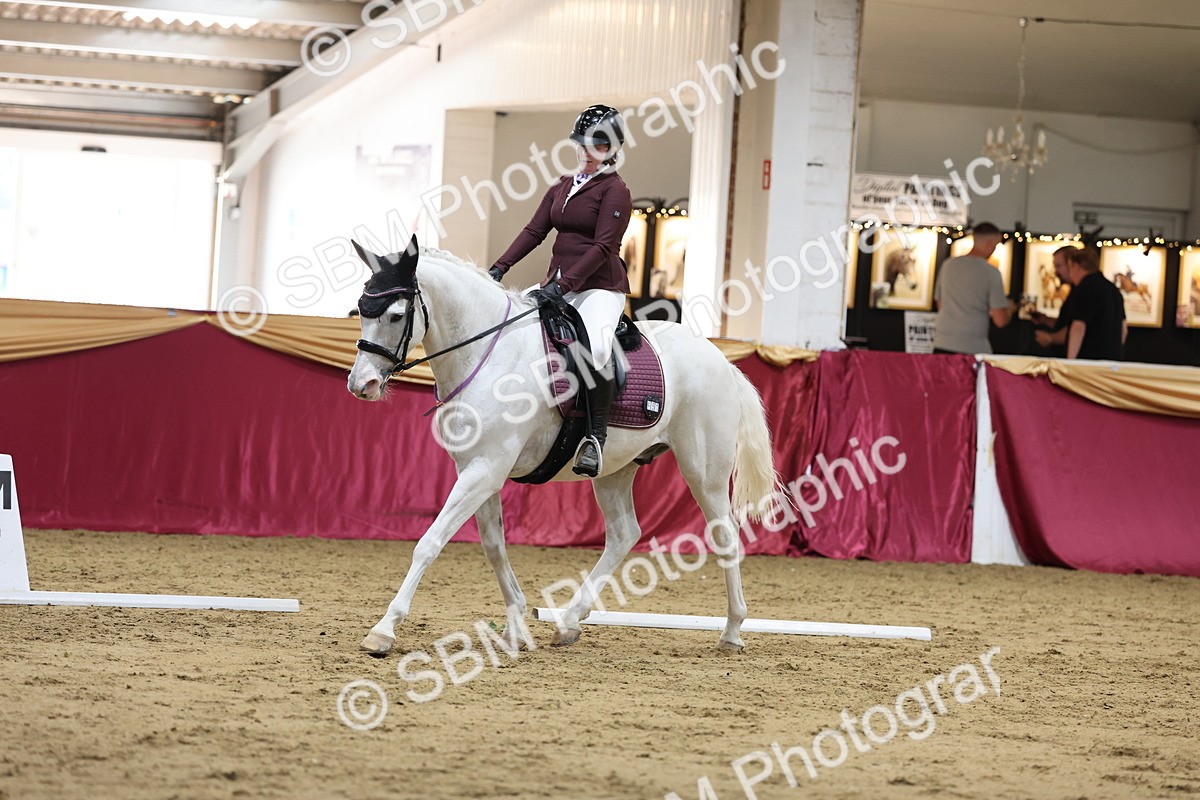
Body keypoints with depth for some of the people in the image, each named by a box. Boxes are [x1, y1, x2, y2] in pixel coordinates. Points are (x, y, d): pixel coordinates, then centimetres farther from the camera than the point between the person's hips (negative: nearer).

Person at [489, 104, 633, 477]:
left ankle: (595, 438, -30)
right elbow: (534, 231, 12)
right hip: (557, 285, 8)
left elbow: (603, 247, -15)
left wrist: (564, 285, -25)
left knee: (594, 347, -34)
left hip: (599, 286, -8)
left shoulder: (615, 191, -6)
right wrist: (500, 267, -3)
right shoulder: (561, 188, 17)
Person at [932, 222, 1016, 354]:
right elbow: (1001, 321, -6)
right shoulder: (991, 273, -5)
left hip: (942, 345, 4)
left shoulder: (948, 265, 9)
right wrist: (1009, 309, 18)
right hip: (974, 348, -4)